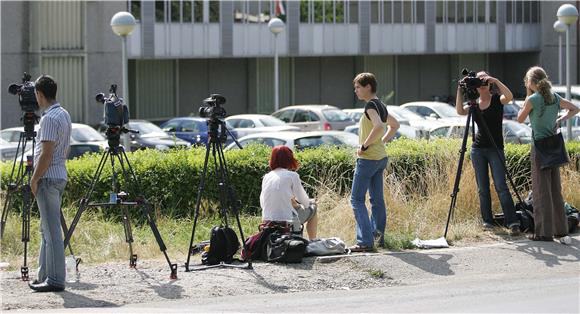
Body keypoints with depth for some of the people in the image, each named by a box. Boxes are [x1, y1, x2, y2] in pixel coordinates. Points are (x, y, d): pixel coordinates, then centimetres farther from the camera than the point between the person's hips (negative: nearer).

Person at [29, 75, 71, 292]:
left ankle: (55, 280, -8)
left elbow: (46, 153, -21)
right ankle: (45, 276, 19)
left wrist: (35, 178, -12)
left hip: (48, 178, -10)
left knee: (52, 230, -8)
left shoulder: (49, 119, -17)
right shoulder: (64, 115, 13)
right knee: (47, 229, 15)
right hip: (60, 175, 10)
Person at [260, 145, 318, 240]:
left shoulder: (266, 177, 9)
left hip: (267, 224, 6)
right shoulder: (292, 176, -7)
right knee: (312, 208, 22)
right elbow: (305, 202, 0)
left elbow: (262, 204, 14)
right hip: (287, 224, -6)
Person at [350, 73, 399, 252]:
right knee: (377, 199, 13)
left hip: (368, 159, -9)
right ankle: (379, 237, 16)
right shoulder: (380, 106, 13)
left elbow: (378, 126, -32)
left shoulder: (371, 105, -15)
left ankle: (365, 241, -12)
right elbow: (394, 125, 28)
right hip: (381, 158, 9)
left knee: (357, 199, -6)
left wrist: (364, 145, -22)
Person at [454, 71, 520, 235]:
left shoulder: (497, 100, 0)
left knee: (501, 186, -13)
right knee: (482, 188, 4)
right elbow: (460, 111, -8)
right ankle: (487, 221, 10)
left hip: (495, 149, -4)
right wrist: (460, 90, -14)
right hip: (478, 149, 4)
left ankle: (512, 222, -17)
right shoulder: (474, 103, 10)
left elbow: (509, 96, -22)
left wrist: (495, 81, -24)